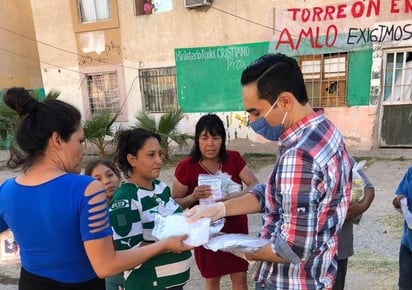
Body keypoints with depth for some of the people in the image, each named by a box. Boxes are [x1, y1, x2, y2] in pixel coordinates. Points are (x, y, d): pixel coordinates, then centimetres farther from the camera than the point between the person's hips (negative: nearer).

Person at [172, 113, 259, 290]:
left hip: (235, 228, 2)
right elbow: (174, 203, -7)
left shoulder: (234, 159, -7)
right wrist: (193, 197, -28)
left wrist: (236, 195, -30)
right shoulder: (186, 167, -14)